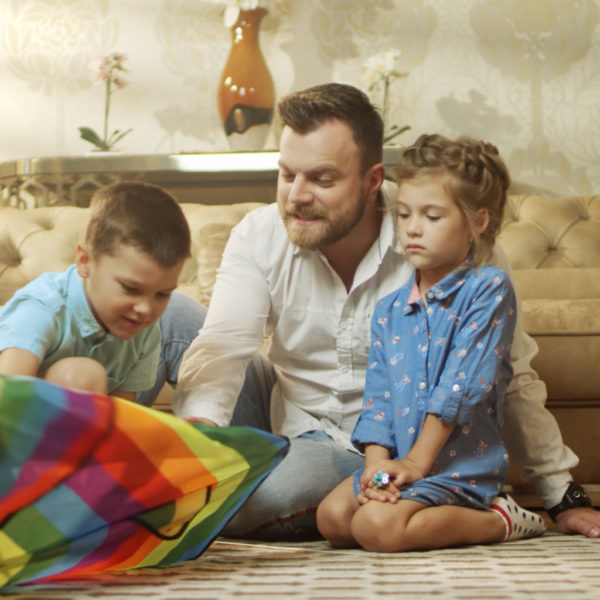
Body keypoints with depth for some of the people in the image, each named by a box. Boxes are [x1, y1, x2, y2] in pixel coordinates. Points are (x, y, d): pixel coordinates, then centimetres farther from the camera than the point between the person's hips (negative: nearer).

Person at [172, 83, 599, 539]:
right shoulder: (260, 236, -10)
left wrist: (563, 498, -3)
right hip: (289, 413, 5)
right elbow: (222, 345, -23)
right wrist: (199, 424, -46)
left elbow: (511, 379, -10)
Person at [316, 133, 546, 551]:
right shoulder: (390, 309, 12)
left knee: (376, 526, -26)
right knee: (331, 517, -12)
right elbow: (378, 395, 7)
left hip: (460, 464, -7)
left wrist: (416, 461, -15)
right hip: (399, 459, 7)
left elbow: (464, 384, -13)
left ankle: (498, 521, -6)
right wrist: (377, 464, -11)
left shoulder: (488, 289, -7)